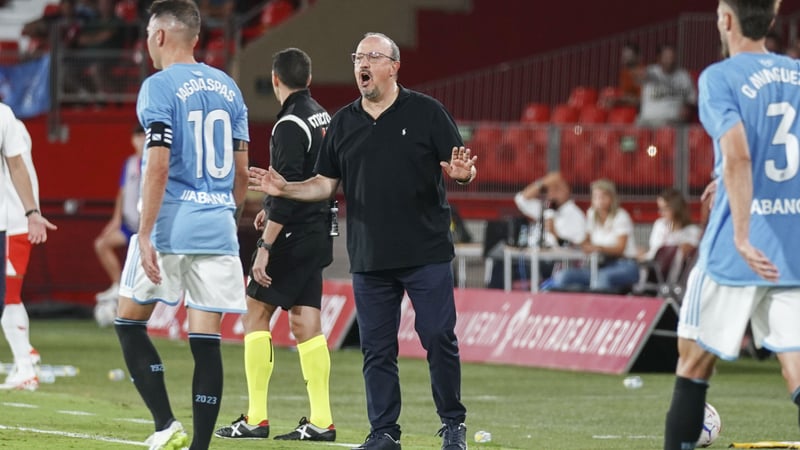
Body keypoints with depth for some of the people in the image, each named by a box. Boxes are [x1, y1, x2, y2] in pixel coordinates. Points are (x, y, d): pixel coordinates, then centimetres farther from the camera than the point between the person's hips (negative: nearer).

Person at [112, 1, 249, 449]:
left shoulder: (159, 86, -6)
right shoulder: (228, 87, 13)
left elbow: (158, 166, -15)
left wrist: (146, 234, -14)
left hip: (171, 226, -5)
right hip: (218, 227, 5)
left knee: (129, 322, 10)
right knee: (206, 340, 3)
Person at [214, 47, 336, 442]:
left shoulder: (290, 124, -16)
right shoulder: (321, 117, 11)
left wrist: (265, 247, -21)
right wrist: (272, 209, 26)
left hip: (292, 238, -8)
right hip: (317, 235, 8)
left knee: (256, 314, -2)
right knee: (305, 322, 8)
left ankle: (256, 419, -4)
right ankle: (320, 421, 4)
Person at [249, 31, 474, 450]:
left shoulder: (425, 112, -1)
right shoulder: (343, 123, 11)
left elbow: (461, 167, -1)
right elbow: (325, 184, 14)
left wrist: (462, 173, -24)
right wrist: (285, 189, -2)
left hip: (426, 254, -4)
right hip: (368, 258, 4)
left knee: (439, 338, -3)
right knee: (376, 349, 5)